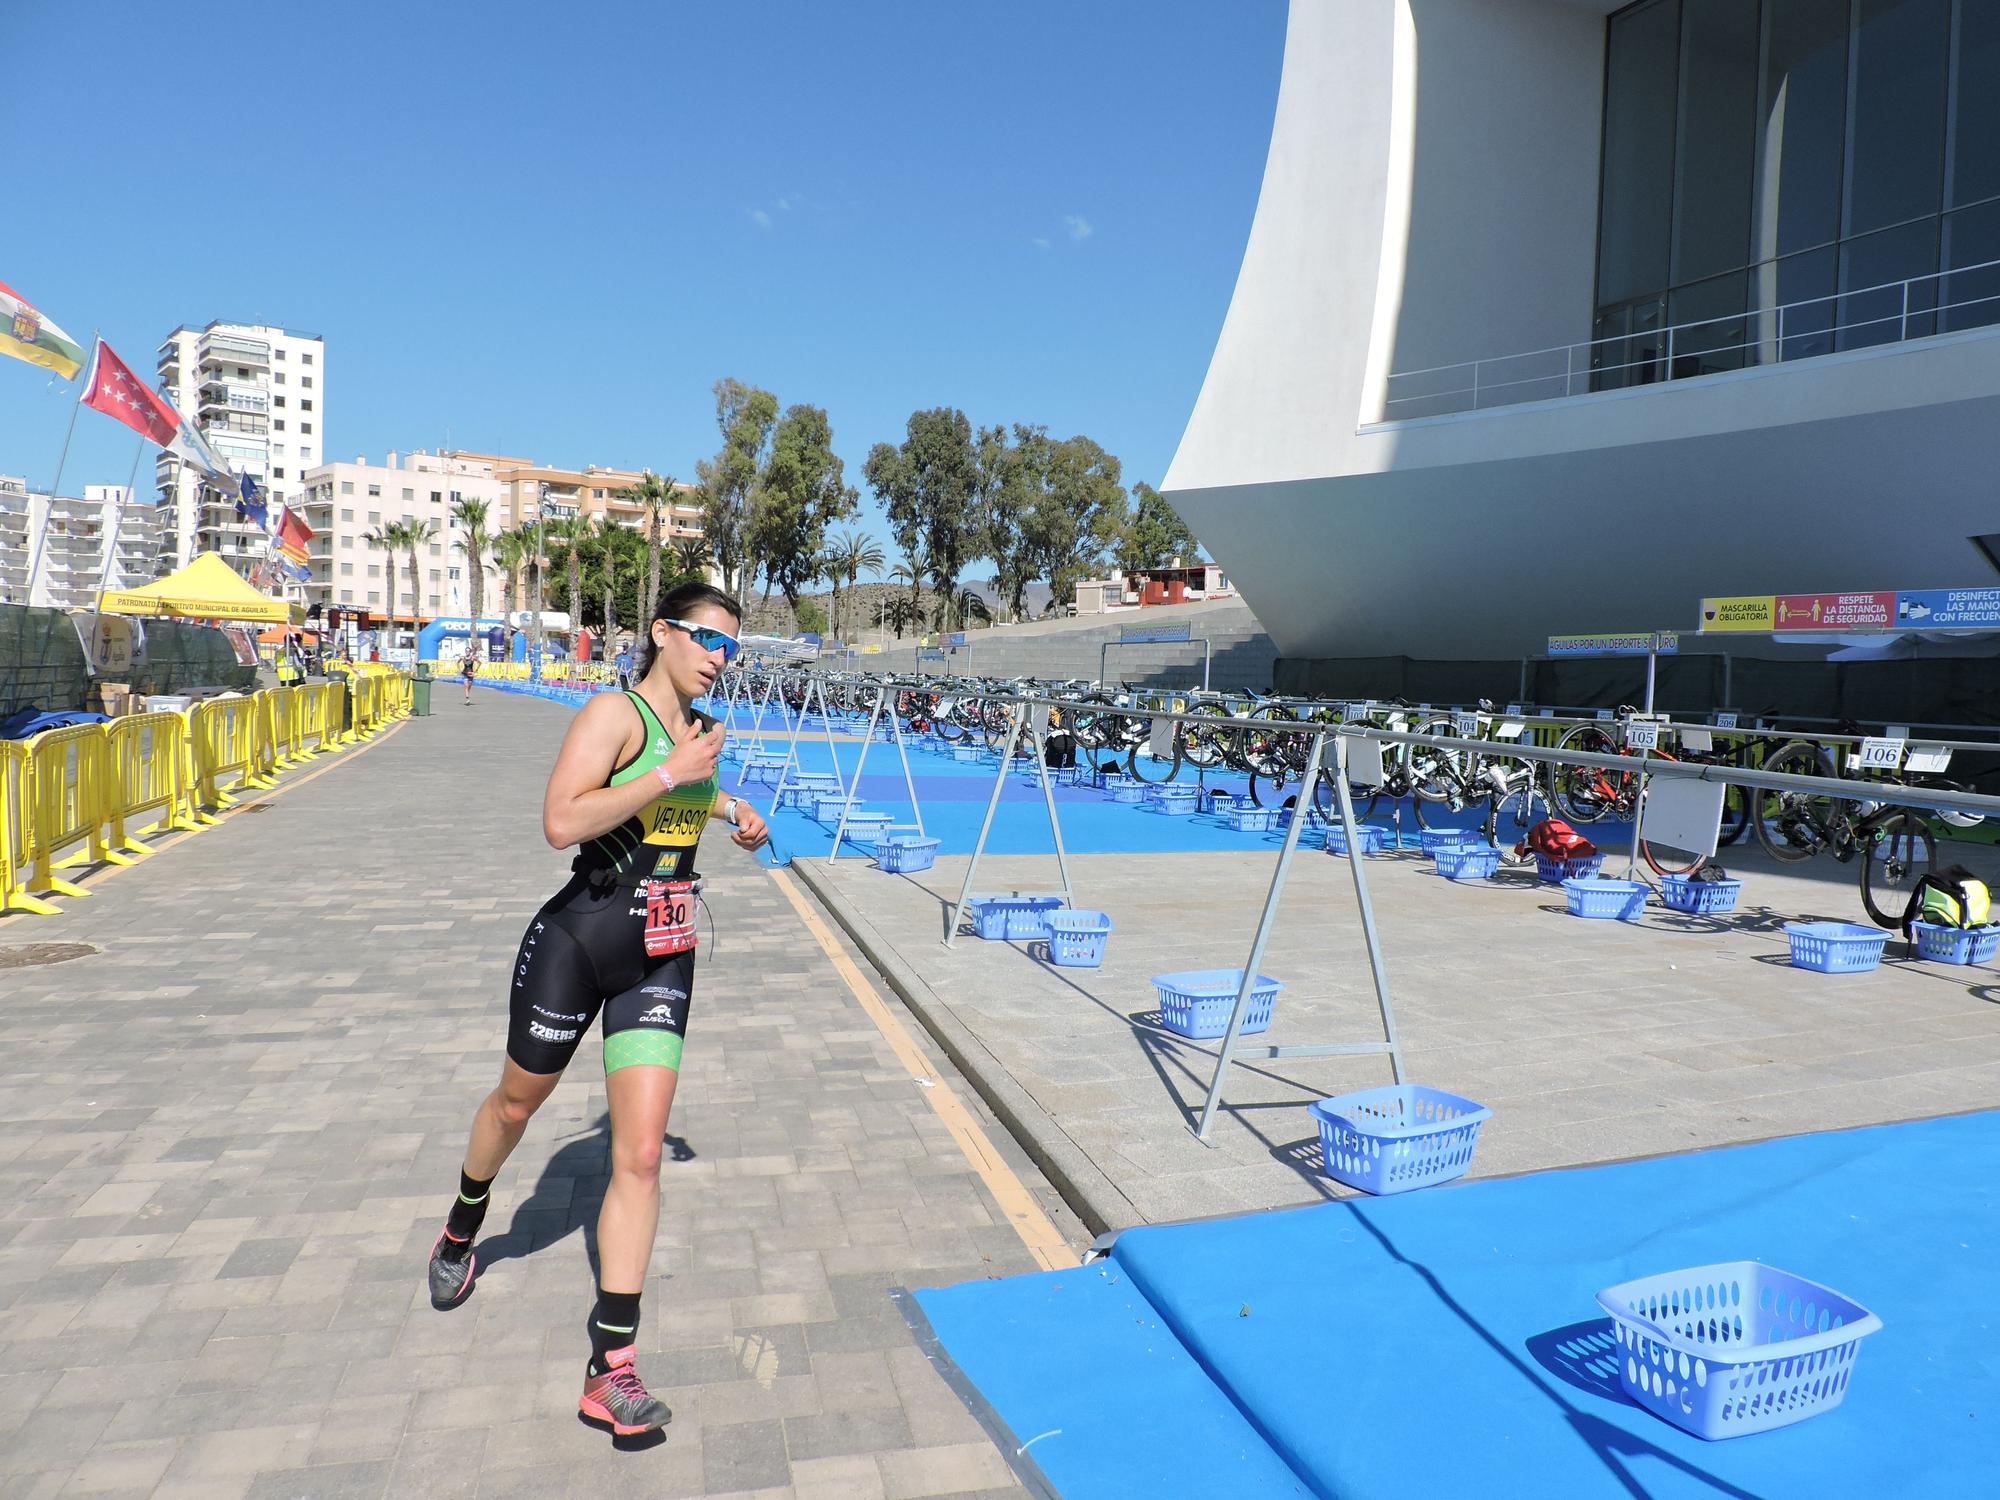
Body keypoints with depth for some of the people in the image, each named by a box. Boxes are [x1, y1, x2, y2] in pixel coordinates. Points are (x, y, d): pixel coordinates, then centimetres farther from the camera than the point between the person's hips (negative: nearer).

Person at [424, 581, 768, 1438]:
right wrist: (672, 773, -28)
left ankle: (610, 1368, 4)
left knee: (641, 1156, -4)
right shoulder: (615, 713, -14)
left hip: (660, 963, 5)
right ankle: (460, 1233, 53)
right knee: (517, 1103, 20)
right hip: (576, 942, -4)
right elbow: (561, 822, -29)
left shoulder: (700, 729, 8)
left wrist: (728, 812, 16)